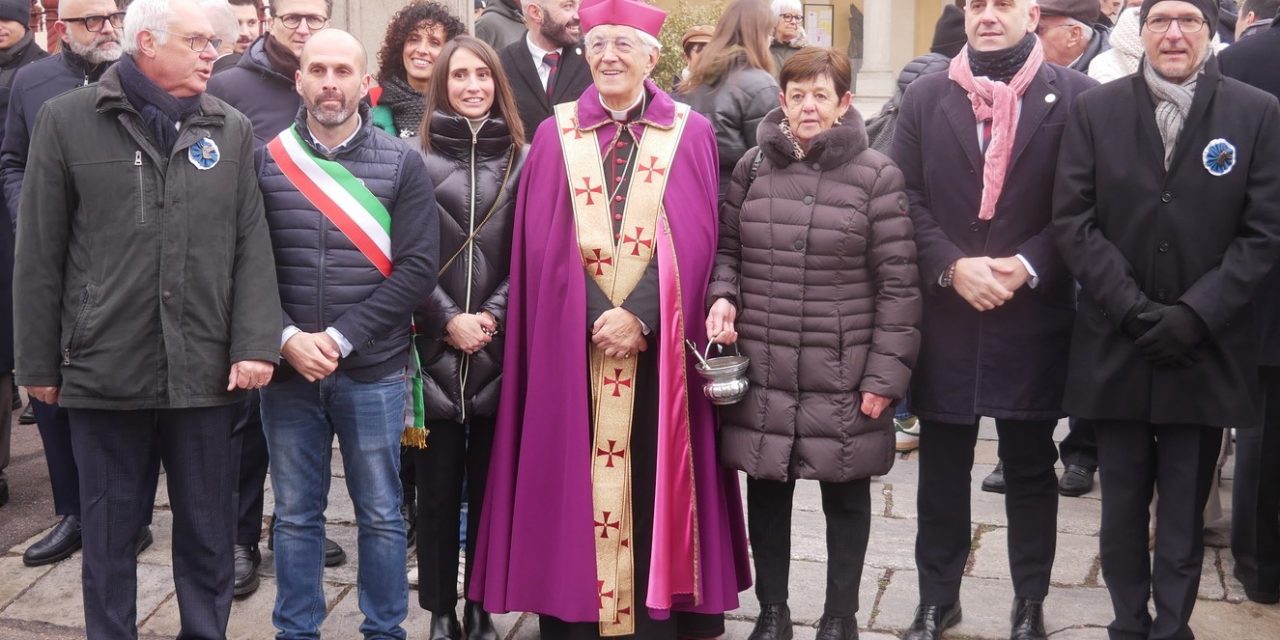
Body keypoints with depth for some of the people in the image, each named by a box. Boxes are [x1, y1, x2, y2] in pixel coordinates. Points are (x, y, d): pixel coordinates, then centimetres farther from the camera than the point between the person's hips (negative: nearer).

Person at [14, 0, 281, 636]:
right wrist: (38, 362, 2)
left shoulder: (231, 130, 6)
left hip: (204, 370, 1)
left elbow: (252, 247, 3)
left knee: (207, 533, 11)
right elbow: (40, 254, 2)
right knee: (108, 535, 12)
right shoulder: (67, 120, 0)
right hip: (103, 368, -1)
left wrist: (255, 344, -7)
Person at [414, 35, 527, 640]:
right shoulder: (417, 159, 3)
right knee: (438, 485, 4)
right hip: (434, 348, -1)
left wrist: (494, 316, -8)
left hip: (499, 350, 1)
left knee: (490, 483, 7)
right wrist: (448, 319, -9)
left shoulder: (523, 160, 6)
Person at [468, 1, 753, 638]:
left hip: (657, 341, 0)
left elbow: (693, 238, -3)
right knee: (572, 475, 4)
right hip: (573, 339, 1)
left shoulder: (690, 133, 5)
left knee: (652, 474, 3)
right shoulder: (556, 134, 7)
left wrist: (640, 315, -14)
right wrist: (597, 317, -12)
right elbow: (545, 242, -1)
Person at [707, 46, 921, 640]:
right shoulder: (752, 167, 6)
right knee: (766, 491, 11)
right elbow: (727, 249, 15)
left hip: (843, 375, -2)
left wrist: (886, 372, -10)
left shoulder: (877, 175, -4)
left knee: (845, 493, 11)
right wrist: (723, 296, -6)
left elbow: (898, 283, -6)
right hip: (761, 371, 3)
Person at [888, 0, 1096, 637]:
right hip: (944, 317, 2)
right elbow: (905, 198, 0)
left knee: (1030, 467, 11)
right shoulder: (925, 96, 6)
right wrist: (952, 267, -13)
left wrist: (1026, 267, -15)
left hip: (1034, 318, -1)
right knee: (942, 469, 12)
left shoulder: (1075, 96, -1)